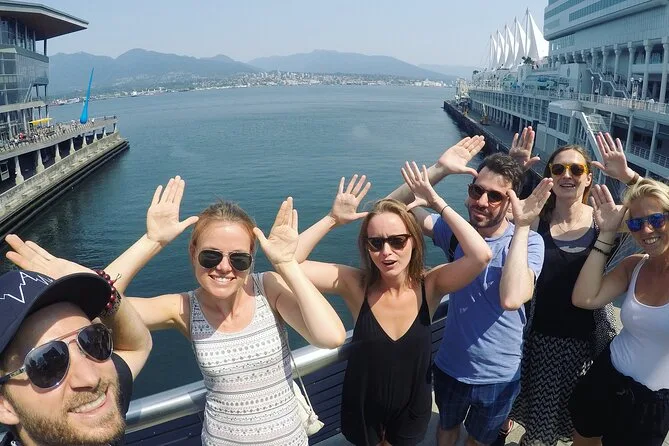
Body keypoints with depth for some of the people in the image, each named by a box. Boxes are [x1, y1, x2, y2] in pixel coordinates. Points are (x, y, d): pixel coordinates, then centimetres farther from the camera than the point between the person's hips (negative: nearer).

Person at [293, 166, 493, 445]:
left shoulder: (429, 285, -19)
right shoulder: (356, 285, -21)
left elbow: (481, 255, -36)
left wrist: (438, 204, -30)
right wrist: (332, 219, -31)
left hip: (411, 406, 0)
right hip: (363, 406, 0)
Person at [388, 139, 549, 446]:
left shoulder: (528, 241, -20)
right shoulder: (456, 229, -11)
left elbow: (511, 299, -38)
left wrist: (521, 227, -37)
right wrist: (439, 170, -27)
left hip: (499, 376, -2)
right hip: (450, 366, 2)